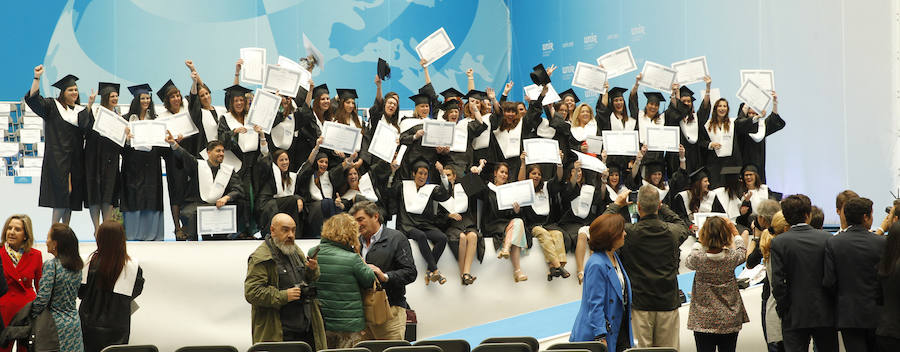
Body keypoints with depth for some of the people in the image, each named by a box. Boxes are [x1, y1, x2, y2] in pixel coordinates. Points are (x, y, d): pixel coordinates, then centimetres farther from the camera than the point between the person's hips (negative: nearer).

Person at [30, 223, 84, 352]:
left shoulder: (51, 265, -15)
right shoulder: (77, 266, 6)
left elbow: (42, 299, -16)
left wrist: (30, 317, -3)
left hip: (57, 323, -7)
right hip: (74, 322, 7)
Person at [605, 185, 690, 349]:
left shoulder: (628, 233, -13)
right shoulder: (672, 232, -4)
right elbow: (683, 227, 22)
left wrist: (616, 205, 13)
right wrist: (662, 207, 25)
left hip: (640, 303, -2)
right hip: (668, 303, 2)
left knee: (642, 348, 2)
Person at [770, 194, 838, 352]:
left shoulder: (778, 243, -8)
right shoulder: (827, 239, -2)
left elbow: (778, 283, -11)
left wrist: (783, 309, 1)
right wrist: (835, 305, 10)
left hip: (794, 316, -2)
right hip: (825, 315, 2)